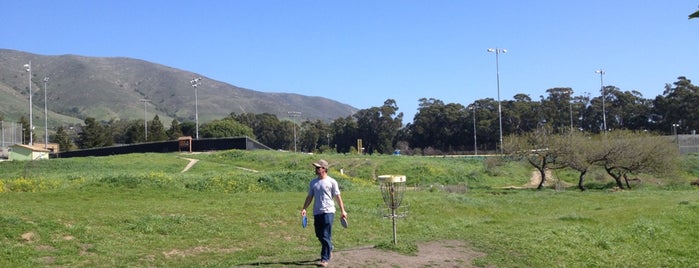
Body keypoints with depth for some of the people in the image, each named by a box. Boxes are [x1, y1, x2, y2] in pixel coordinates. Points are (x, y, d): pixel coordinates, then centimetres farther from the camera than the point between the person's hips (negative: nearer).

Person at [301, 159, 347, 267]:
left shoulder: (331, 182, -3)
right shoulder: (313, 182, 10)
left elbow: (338, 197, -1)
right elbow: (310, 197, 13)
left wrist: (343, 211, -4)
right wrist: (304, 208, 0)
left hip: (328, 212, -5)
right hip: (317, 212, 6)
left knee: (326, 236, -8)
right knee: (319, 235, 13)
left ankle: (325, 259, -5)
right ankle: (329, 250, 38)